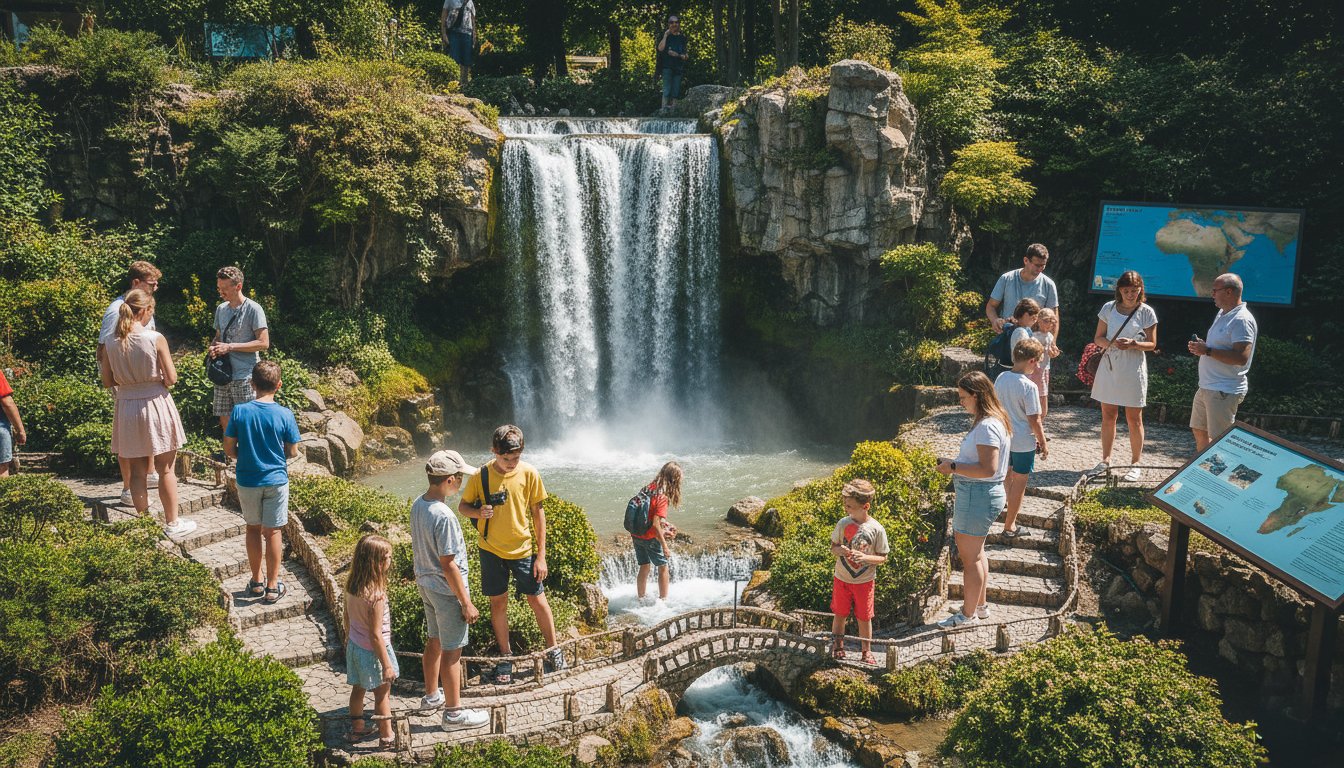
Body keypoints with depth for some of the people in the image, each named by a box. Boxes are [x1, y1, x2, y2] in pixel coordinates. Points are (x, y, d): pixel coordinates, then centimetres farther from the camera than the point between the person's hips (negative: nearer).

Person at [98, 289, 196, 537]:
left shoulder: (112, 341, -3)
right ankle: (172, 523, 19)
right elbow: (171, 378, -12)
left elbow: (107, 381, 3)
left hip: (126, 406, 3)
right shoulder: (155, 339, -15)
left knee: (137, 471, 13)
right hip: (155, 404, -3)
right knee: (165, 469, 10)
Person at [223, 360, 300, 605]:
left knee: (253, 528, 18)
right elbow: (292, 452, -6)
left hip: (247, 481, 1)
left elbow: (229, 450, -6)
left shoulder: (239, 412, -11)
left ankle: (257, 582, 28)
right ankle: (272, 587, 15)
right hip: (276, 481, -1)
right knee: (272, 532, 8)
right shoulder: (285, 415, -14)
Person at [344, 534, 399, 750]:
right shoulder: (376, 595, -32)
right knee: (382, 694, 12)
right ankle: (387, 737, 27)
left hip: (355, 645, 7)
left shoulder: (351, 586, -10)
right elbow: (375, 635, -27)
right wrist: (387, 665, -18)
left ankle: (356, 728, 42)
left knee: (358, 689, 24)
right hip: (373, 651, -7)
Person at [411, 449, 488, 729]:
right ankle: (453, 713, 17)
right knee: (452, 651, 4)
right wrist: (467, 603, -18)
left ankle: (432, 695, 41)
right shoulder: (443, 516, -29)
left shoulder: (417, 505, -2)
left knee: (434, 640, 24)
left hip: (425, 583, 9)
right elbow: (448, 564, -25)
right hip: (446, 590, -9)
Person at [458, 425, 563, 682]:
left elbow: (538, 514, -5)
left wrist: (541, 556, -5)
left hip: (523, 549, 0)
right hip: (492, 550, 0)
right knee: (498, 603, 10)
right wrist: (478, 512, -25)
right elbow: (462, 506, 0)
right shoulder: (480, 476, -13)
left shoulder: (529, 473, -13)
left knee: (538, 601, 6)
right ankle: (505, 657, 27)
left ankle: (553, 649, 26)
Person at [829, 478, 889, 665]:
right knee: (840, 614, 14)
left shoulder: (876, 529, -15)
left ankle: (866, 652, 27)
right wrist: (839, 550, -20)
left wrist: (865, 557, -26)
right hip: (841, 578, 2)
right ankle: (837, 646, 33)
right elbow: (833, 546, 4)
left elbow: (883, 558, -7)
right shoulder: (843, 524, -8)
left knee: (864, 618, 11)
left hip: (865, 581, -2)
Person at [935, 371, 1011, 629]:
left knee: (970, 557, 3)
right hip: (978, 494, 11)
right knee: (975, 552, 23)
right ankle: (980, 605, 37)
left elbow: (988, 469, -28)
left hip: (978, 495, -11)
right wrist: (955, 464, 9)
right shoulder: (993, 421, 10)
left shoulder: (987, 426, -23)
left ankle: (968, 614, 15)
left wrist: (954, 467, -20)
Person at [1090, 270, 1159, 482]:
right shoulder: (1109, 308, 3)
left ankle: (1135, 464, 12)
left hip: (1133, 369, -2)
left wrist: (1134, 344, -19)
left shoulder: (1146, 312, -3)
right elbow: (1098, 338, 6)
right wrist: (1111, 343, -15)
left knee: (1134, 419, 3)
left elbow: (1152, 344, 0)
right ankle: (1105, 460, 22)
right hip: (1109, 366, 3)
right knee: (1108, 415, 10)